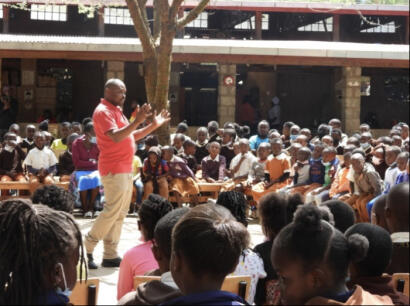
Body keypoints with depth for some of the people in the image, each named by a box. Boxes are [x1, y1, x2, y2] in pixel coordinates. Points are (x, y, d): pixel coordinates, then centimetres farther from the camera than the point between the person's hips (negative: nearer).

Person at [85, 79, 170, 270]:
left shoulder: (116, 111, 20)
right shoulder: (103, 111, -11)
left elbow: (131, 136, 25)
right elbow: (115, 136, -24)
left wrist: (154, 125, 20)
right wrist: (137, 121, -30)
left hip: (125, 169, 10)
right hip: (113, 169, -10)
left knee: (120, 213, 9)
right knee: (112, 211, -12)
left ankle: (110, 255, 12)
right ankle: (86, 248, -4)